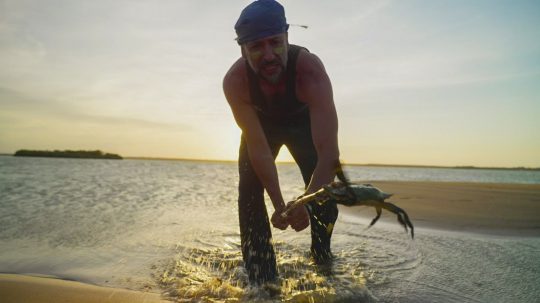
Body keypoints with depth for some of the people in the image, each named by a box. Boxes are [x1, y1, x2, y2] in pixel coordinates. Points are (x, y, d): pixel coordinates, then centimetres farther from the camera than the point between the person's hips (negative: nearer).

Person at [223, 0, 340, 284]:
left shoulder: (310, 69, -41)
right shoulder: (234, 81, -35)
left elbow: (329, 152, -47)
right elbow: (258, 148, -33)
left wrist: (305, 203, -56)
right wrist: (280, 204, -38)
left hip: (304, 121, -1)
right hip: (261, 124, 1)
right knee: (249, 191, -11)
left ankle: (324, 260, 18)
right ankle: (260, 277, 3)